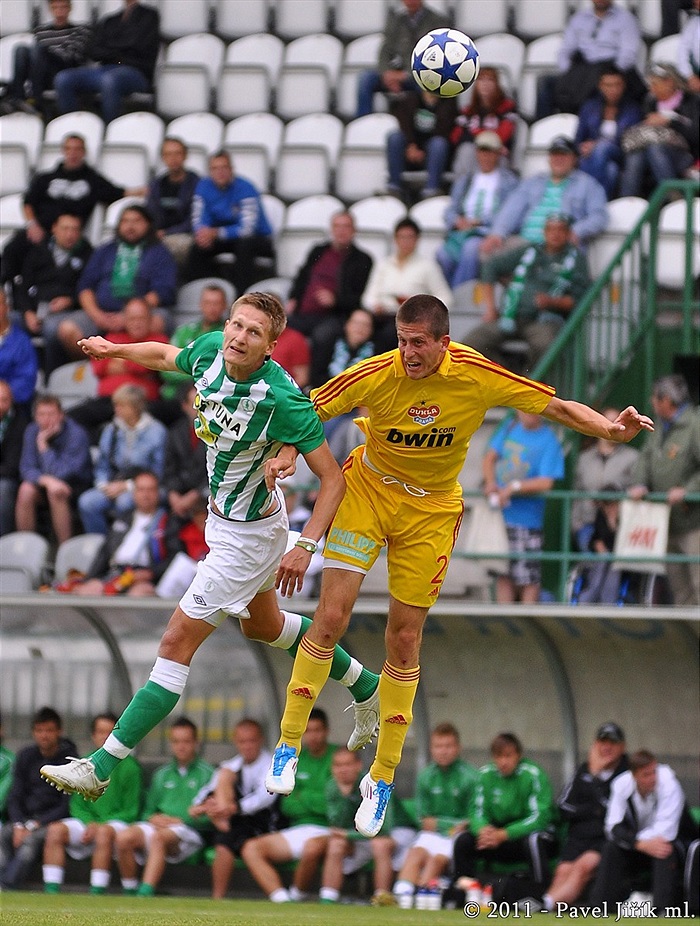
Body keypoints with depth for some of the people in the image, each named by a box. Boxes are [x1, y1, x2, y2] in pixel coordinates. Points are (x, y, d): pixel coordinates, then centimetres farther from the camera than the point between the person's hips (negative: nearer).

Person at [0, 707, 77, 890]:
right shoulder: (26, 757, 12)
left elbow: (67, 806, -6)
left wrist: (33, 826, -14)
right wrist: (18, 825, -9)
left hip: (52, 821, -4)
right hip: (25, 819, 4)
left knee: (31, 840, -35)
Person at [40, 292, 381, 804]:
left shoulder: (282, 399, -32)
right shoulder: (209, 350, -13)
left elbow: (333, 478, -25)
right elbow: (168, 356, 13)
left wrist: (306, 547, -31)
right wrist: (112, 349, 23)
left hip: (248, 533, -9)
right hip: (224, 516, 9)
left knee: (177, 644, -7)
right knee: (263, 625, 30)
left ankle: (101, 767, -4)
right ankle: (365, 686, 50)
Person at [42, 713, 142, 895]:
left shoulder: (129, 767, -2)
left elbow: (131, 811, -4)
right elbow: (76, 804, 13)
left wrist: (99, 825, -15)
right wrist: (89, 823, -8)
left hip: (118, 822, -4)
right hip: (87, 821, 4)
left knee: (104, 832, -38)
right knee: (55, 829, -22)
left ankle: (97, 891, -40)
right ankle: (51, 890, -28)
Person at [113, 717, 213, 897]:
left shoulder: (206, 773, 8)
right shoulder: (162, 774, 26)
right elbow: (148, 811, 25)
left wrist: (180, 821, -10)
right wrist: (154, 818, 1)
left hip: (190, 832, -5)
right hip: (159, 825, 5)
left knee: (159, 837, -39)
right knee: (124, 837, -26)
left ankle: (146, 892, -50)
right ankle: (129, 892, -18)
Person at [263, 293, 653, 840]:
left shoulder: (479, 377, -19)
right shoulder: (375, 376, -22)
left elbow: (557, 407, -9)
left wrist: (610, 430, -24)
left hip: (430, 511, 1)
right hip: (367, 489, -1)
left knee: (405, 642, 2)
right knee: (331, 617, -13)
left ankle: (383, 779, 16)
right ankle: (289, 744, 4)